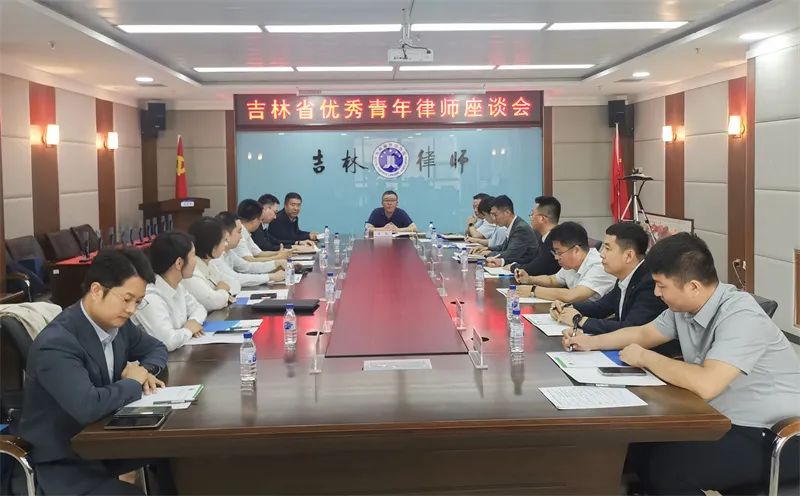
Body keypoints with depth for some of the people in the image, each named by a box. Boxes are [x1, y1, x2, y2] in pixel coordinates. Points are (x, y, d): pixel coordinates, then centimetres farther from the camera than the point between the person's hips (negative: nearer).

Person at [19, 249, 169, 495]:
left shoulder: (116, 322, -2)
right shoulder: (57, 343, -26)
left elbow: (156, 348, 17)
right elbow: (88, 407, -38)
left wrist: (145, 371, -7)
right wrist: (134, 383, -20)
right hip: (61, 463, -8)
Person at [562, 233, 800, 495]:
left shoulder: (741, 317, -26)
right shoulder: (685, 306, -1)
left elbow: (705, 384, -37)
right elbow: (644, 333, 17)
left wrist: (646, 358, -23)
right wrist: (591, 341, 6)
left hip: (773, 437, -8)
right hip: (726, 421, 8)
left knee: (666, 467, -20)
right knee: (638, 446, 0)